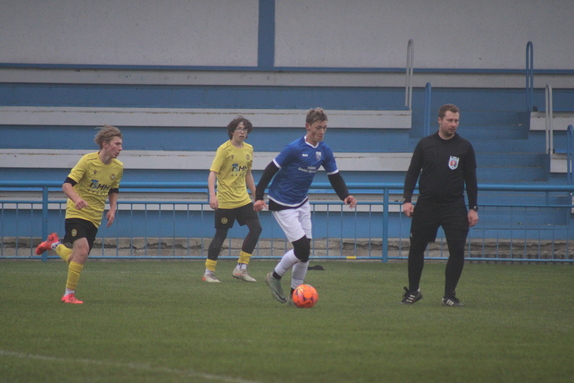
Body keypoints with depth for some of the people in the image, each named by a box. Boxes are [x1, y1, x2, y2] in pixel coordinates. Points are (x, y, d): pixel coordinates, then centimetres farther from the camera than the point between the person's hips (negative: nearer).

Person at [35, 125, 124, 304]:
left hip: (94, 218, 6)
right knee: (82, 252, -23)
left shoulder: (118, 167, 3)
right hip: (77, 213, -6)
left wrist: (113, 209, 3)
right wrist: (76, 199, -39)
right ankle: (69, 294, -8)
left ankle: (54, 244, 34)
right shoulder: (87, 161, -14)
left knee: (75, 260, 4)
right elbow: (67, 185, -19)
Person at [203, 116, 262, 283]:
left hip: (243, 199, 6)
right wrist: (212, 195, -30)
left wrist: (256, 196, 21)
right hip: (225, 199, -6)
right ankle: (208, 272, 7)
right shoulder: (224, 149, -11)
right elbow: (213, 173, -17)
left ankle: (241, 269, 5)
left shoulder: (248, 149, 9)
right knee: (221, 235, -3)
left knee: (256, 228, -3)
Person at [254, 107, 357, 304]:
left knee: (305, 251, 5)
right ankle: (275, 277, 10)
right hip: (282, 205, -7)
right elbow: (270, 170, -16)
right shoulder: (294, 148, -20)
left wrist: (345, 196, -10)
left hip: (301, 203, 7)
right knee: (302, 249, -14)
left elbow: (334, 176, 8)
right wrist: (259, 197, -19)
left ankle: (294, 294, 17)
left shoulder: (324, 151, 0)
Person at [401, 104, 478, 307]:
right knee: (416, 248, 5)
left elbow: (471, 180, 6)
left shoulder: (464, 147, 3)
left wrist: (473, 208, 1)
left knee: (457, 251, -7)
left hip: (454, 206, 0)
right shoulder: (425, 144, 3)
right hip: (426, 205, 0)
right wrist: (407, 200, -5)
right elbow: (412, 173, 6)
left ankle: (449, 295, 4)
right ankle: (413, 291, 22)